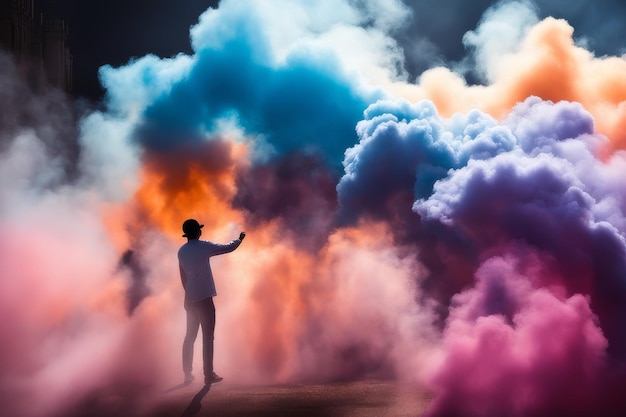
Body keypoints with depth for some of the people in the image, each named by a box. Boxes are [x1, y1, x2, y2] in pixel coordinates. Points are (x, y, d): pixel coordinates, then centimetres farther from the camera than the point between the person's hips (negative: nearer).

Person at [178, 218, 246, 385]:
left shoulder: (182, 251, 9)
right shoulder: (204, 247, -9)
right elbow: (229, 248, -1)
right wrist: (240, 239, 18)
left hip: (190, 299, 6)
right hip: (204, 299, -6)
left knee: (190, 336, 12)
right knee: (207, 337, -3)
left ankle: (187, 374, 12)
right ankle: (209, 374, -5)